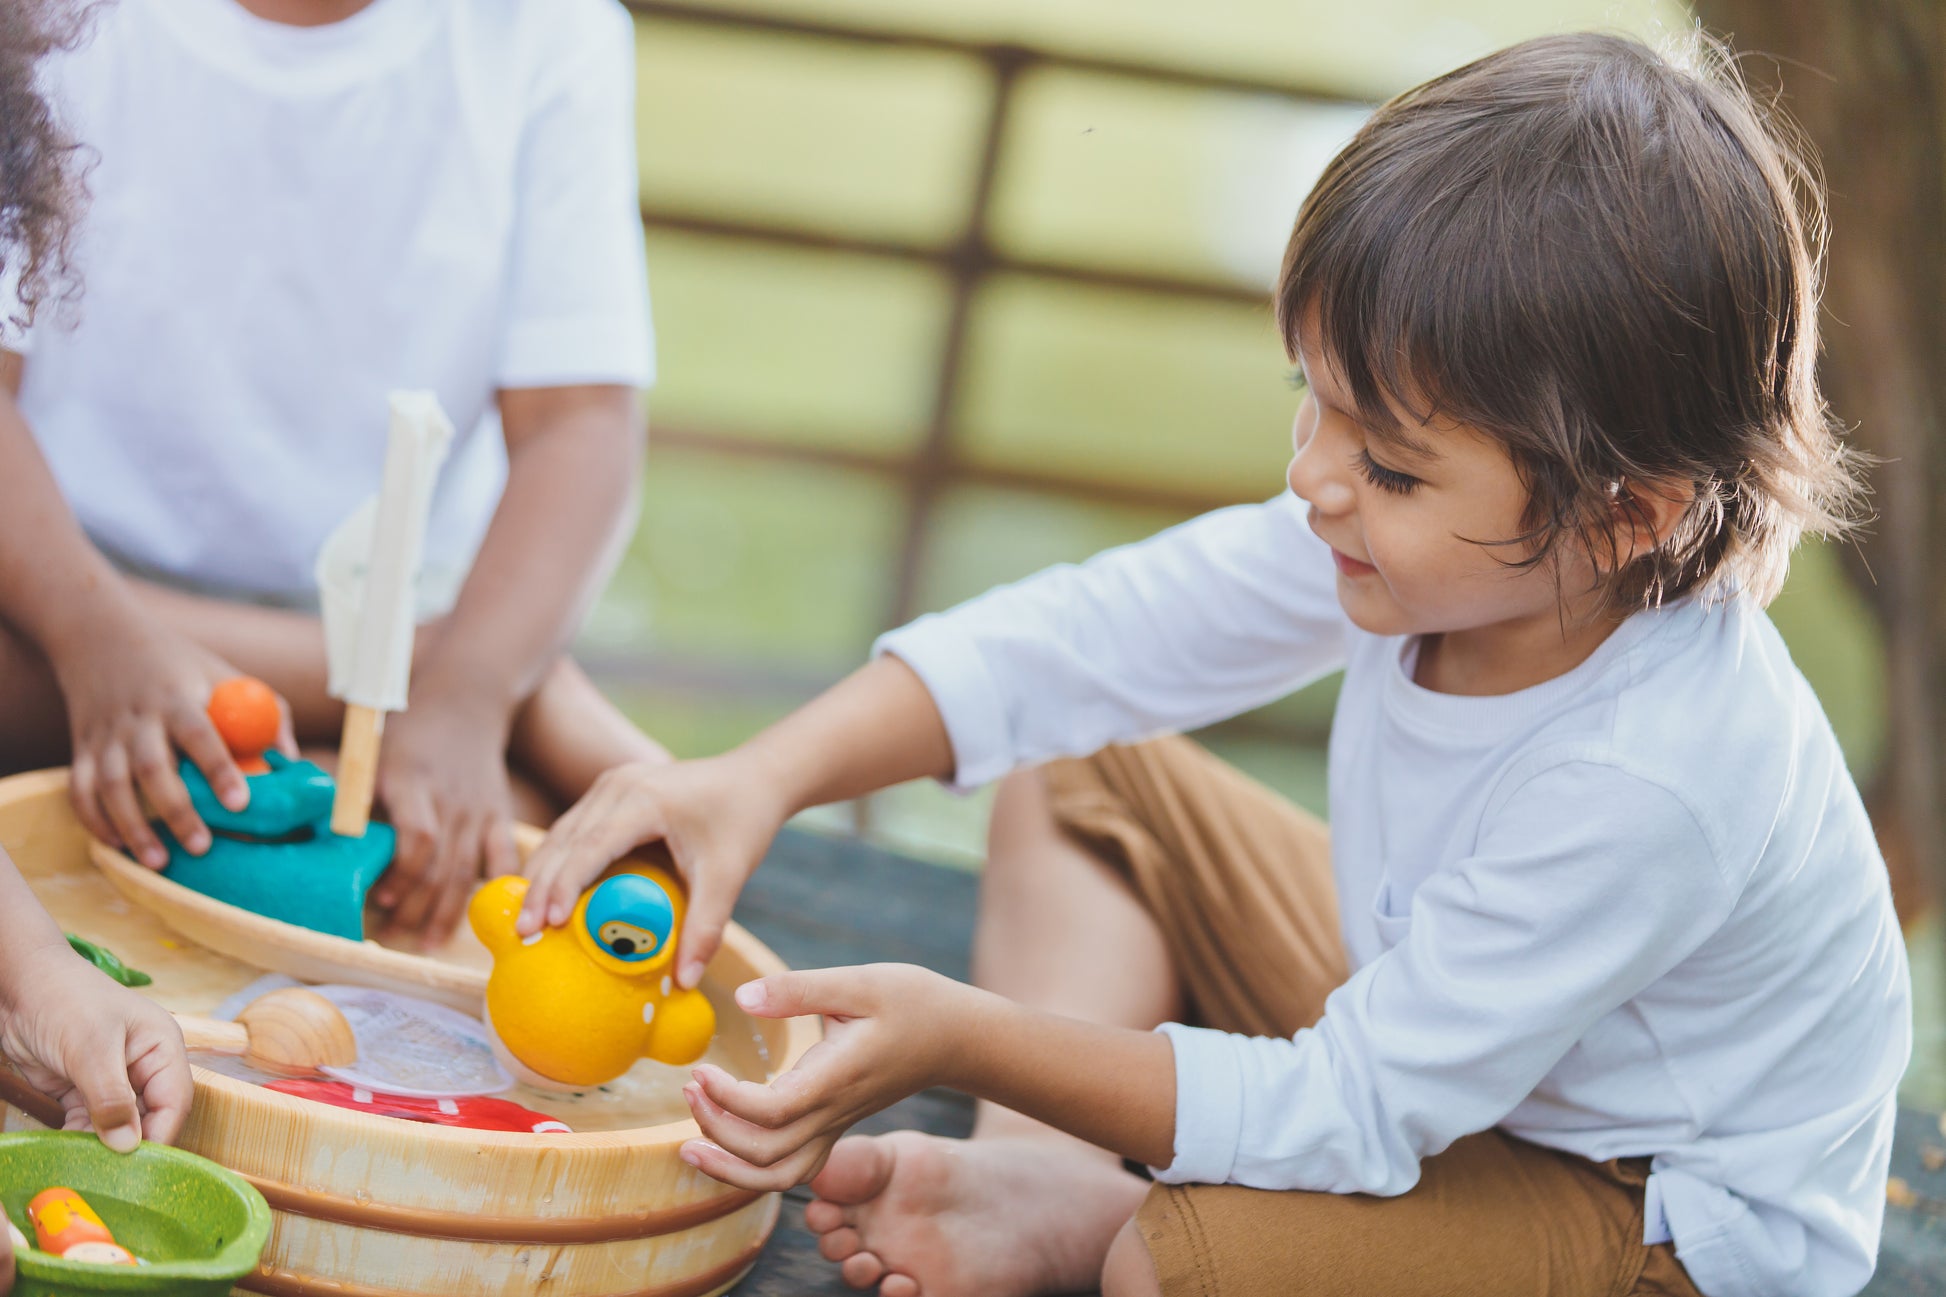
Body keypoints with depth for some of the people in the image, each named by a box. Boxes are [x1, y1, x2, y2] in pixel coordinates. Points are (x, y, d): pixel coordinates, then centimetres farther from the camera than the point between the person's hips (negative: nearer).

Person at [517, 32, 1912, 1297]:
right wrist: (765, 775, -20)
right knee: (1081, 787, 7)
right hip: (1446, 1025, 8)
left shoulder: (1650, 787, -37)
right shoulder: (1445, 542, -16)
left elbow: (1345, 1120, -31)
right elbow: (1096, 635, -10)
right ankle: (1045, 1184, -5)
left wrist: (963, 1036, -37)